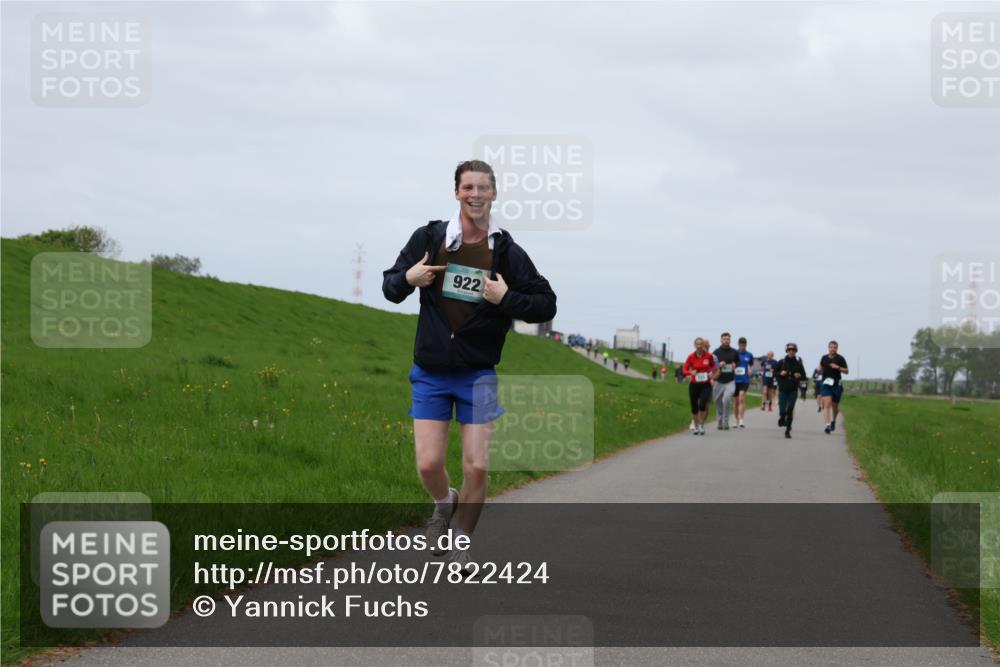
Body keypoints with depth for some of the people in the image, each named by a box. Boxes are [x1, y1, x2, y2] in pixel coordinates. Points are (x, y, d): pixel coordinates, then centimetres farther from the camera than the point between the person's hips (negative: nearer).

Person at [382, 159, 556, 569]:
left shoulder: (507, 252, -4)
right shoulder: (429, 238, -2)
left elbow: (546, 305, -1)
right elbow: (390, 286, 9)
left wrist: (506, 299, -18)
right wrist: (407, 279, -14)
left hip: (478, 375, 0)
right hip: (430, 373, 1)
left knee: (476, 468, -5)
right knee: (429, 465, -6)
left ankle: (463, 541, 18)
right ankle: (444, 504, 29)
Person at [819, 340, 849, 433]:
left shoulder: (840, 359, -3)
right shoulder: (824, 358, 6)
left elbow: (846, 371, -3)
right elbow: (821, 368, 24)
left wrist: (838, 367, -19)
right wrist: (819, 371, 1)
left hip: (836, 384, -1)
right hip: (826, 383, 1)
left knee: (835, 406, 13)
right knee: (827, 404, -16)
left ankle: (833, 420, 43)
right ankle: (827, 425, -23)